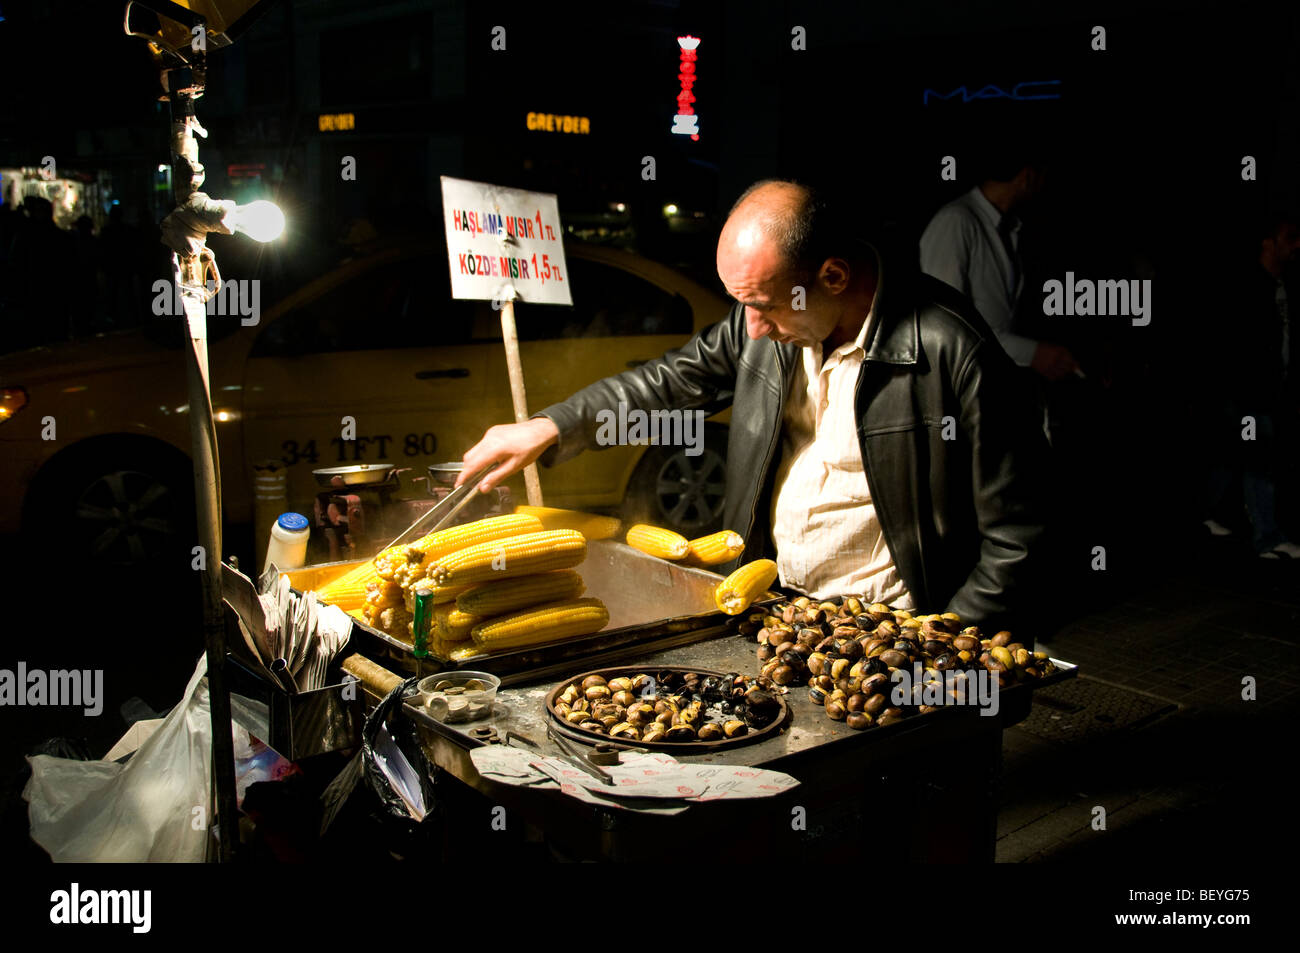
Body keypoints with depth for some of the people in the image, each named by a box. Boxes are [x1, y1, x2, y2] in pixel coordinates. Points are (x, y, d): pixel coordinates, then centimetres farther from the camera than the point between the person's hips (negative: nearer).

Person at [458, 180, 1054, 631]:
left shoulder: (951, 353, -19)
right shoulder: (766, 320, 0)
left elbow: (1013, 537, -11)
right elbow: (674, 381, 15)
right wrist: (549, 428, 6)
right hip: (768, 609, 6)